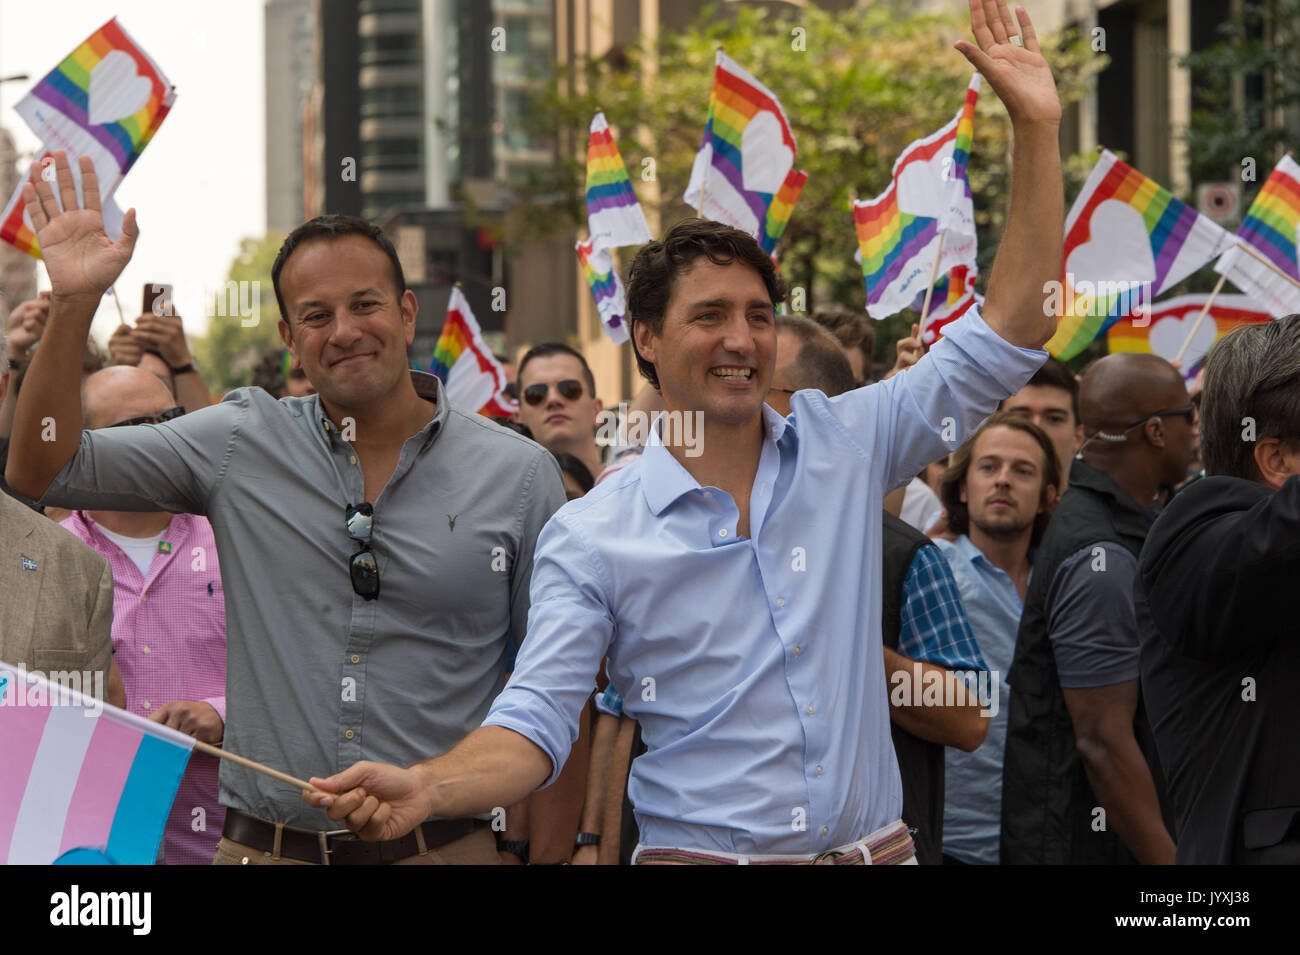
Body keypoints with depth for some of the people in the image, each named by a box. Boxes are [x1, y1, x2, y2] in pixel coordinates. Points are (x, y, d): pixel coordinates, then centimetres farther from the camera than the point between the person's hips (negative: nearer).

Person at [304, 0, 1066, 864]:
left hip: (876, 851, 3)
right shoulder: (590, 537, -4)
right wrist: (424, 787, -30)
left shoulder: (844, 448, 4)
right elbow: (535, 724, -8)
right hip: (697, 851, -3)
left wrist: (1036, 129, -3)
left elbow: (1003, 343, 4)